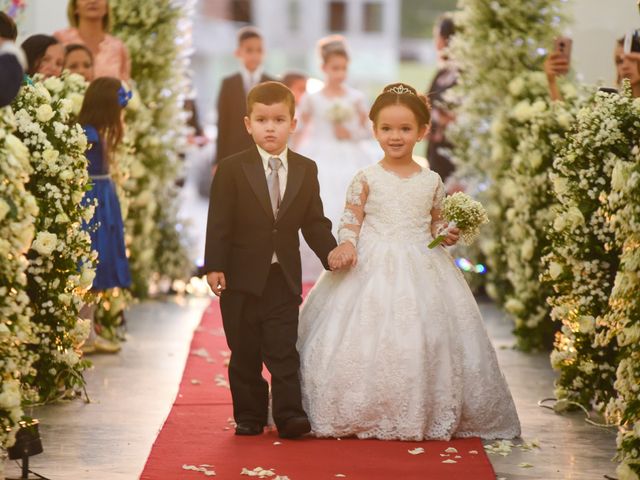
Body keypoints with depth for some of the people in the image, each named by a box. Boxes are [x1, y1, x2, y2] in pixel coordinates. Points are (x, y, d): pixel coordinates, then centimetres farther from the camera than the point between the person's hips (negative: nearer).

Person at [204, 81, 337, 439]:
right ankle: (249, 417, 15)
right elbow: (219, 223, -6)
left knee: (283, 352, -2)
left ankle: (289, 415, -1)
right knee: (245, 353, 6)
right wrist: (215, 266, -12)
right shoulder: (232, 169, -3)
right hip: (242, 276, -1)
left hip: (285, 276, 1)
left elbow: (315, 223, 10)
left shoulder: (306, 170, 6)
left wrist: (333, 255, -2)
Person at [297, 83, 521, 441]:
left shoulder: (432, 181, 7)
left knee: (422, 339, -3)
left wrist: (447, 234, -5)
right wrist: (346, 245, -16)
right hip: (372, 268, -1)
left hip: (421, 270, 2)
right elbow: (351, 220, 2)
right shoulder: (367, 179, 1)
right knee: (367, 340, -7)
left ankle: (428, 415, 9)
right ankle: (361, 415, 4)